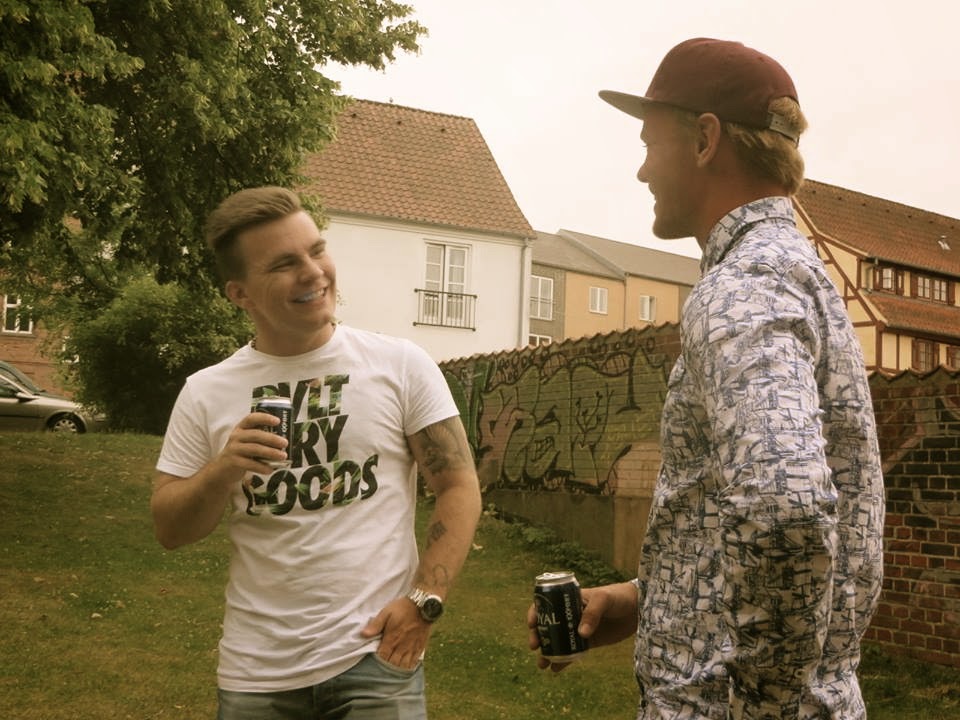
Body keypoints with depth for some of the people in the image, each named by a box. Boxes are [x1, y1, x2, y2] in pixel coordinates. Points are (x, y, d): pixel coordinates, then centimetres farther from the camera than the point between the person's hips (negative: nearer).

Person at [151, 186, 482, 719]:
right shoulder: (206, 393, 1)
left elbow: (459, 486, -4)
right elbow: (169, 530, 2)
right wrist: (222, 472, -17)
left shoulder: (401, 365, -5)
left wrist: (425, 602, -14)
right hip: (255, 671, 3)